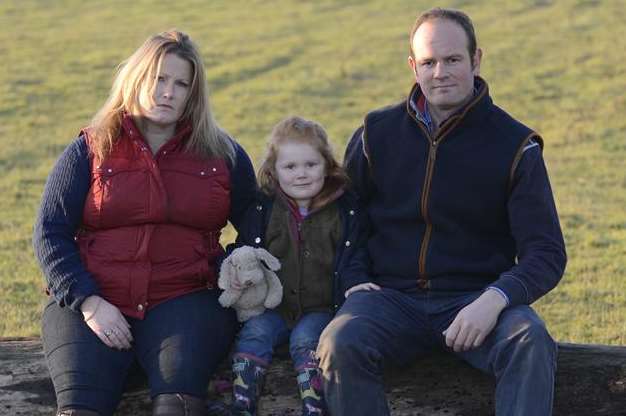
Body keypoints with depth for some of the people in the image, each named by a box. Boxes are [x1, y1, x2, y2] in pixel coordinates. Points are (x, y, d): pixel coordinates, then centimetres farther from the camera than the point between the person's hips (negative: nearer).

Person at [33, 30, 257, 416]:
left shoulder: (225, 156, 13)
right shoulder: (90, 150, 10)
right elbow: (50, 232, 6)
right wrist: (87, 302, -9)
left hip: (185, 300, 0)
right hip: (90, 304, 0)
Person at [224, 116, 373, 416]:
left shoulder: (344, 209, 0)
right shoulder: (263, 208, 4)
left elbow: (351, 257, 4)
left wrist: (354, 282, -17)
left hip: (320, 308, -2)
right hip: (272, 307, 2)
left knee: (306, 338, -27)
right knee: (254, 332, -22)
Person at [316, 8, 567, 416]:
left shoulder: (515, 145, 1)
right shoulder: (378, 133, 8)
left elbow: (546, 253, -4)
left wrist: (495, 299, -23)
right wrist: (354, 285, 0)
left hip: (478, 300, -1)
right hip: (393, 299, 1)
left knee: (532, 342, -33)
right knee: (340, 344, -30)